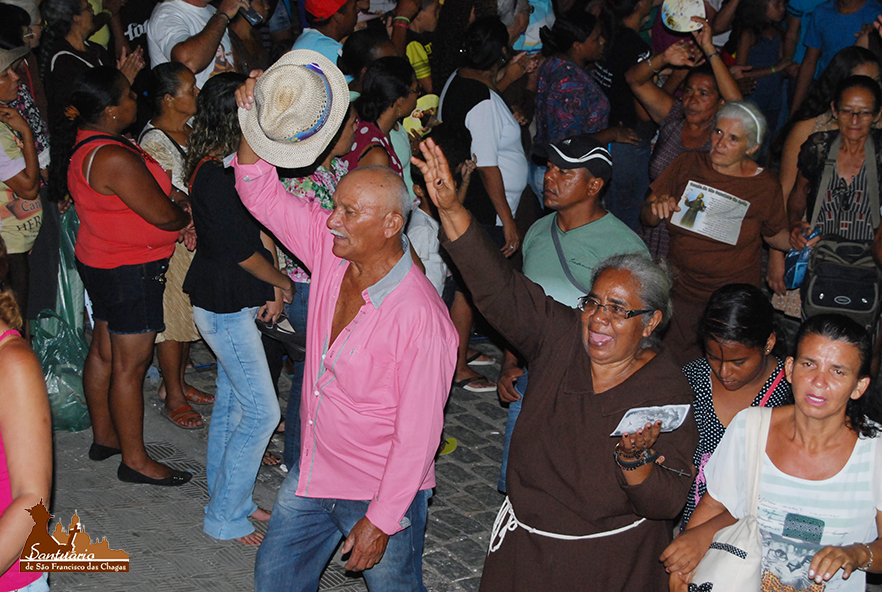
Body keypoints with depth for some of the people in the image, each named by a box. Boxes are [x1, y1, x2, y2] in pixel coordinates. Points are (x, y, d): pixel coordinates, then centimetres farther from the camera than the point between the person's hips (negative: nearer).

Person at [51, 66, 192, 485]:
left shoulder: (80, 142, 4)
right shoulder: (115, 158, -27)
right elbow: (162, 214, -21)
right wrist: (188, 220, 1)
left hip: (98, 260, 10)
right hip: (131, 272, -10)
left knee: (104, 351, 20)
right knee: (131, 364, -1)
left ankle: (103, 436, 34)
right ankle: (135, 460, 8)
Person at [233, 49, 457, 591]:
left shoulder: (422, 319, -28)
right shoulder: (331, 249, -7)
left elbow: (417, 435, -24)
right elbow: (263, 196, 1)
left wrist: (382, 520, -20)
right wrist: (255, 124, -15)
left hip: (383, 491, -7)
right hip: (314, 473, 7)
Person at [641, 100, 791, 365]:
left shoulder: (764, 186, -6)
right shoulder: (687, 164, -1)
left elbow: (774, 234, 11)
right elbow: (648, 218, 5)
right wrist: (657, 207, -17)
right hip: (680, 291, 2)